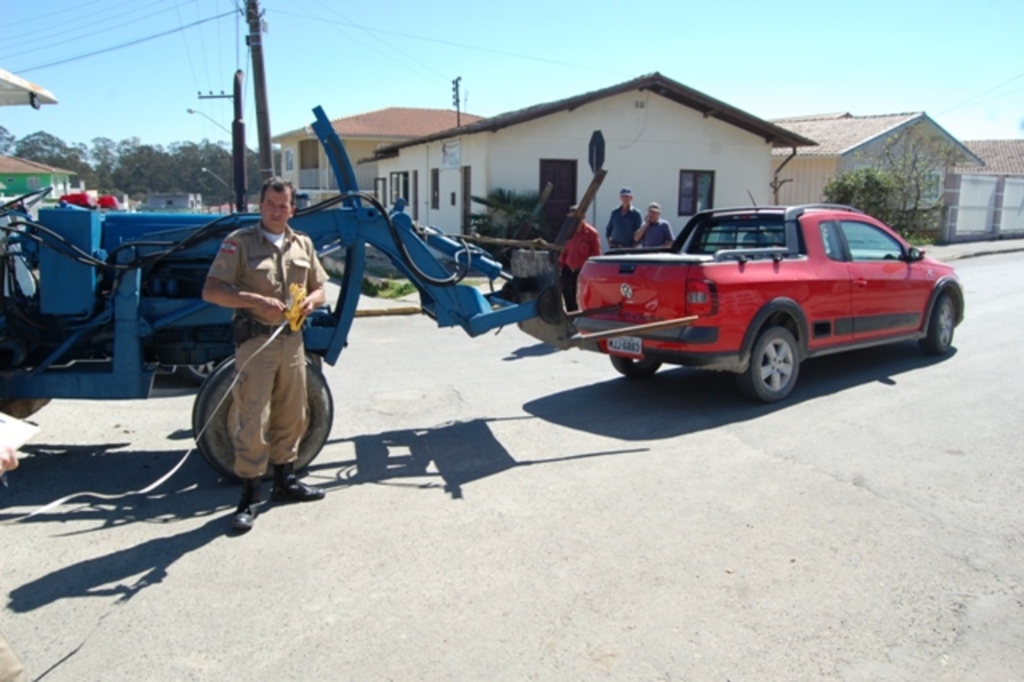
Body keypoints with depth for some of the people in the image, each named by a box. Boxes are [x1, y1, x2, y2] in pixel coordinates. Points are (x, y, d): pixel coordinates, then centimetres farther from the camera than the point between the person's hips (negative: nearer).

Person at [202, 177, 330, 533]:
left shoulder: (303, 244, 12)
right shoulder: (239, 242, -4)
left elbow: (319, 288, 18)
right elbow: (211, 291, -10)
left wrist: (311, 301, -5)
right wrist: (255, 300, -22)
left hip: (292, 339, 6)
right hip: (255, 339, -5)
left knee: (291, 416, 14)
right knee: (252, 420, -4)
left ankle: (284, 480, 30)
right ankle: (249, 495, 8)